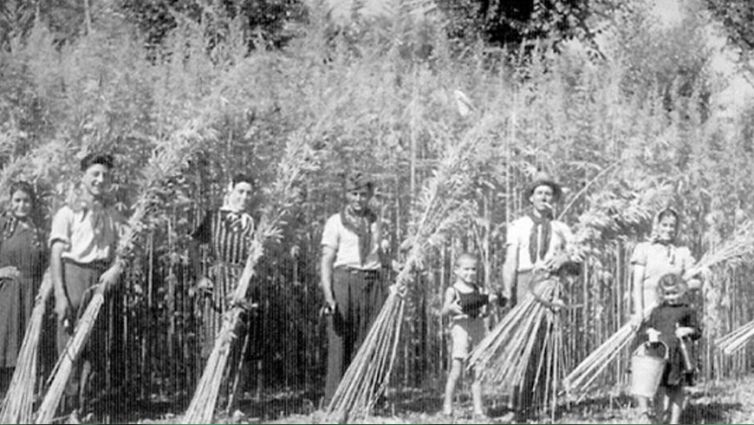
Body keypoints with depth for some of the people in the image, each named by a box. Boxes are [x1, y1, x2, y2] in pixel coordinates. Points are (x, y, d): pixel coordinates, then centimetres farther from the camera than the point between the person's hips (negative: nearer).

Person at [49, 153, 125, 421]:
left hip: (102, 281, 5)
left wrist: (115, 269, -13)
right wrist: (60, 295, -14)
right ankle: (71, 411, -6)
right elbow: (56, 256, -5)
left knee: (97, 346, 3)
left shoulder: (112, 214, 16)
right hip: (74, 277, -5)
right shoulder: (68, 213, 1)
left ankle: (86, 407, 9)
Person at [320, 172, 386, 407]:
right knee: (339, 344, -7)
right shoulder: (336, 222, 2)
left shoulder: (374, 221, 17)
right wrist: (328, 295, -15)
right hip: (345, 280, -4)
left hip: (372, 282, 5)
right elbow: (326, 261, -4)